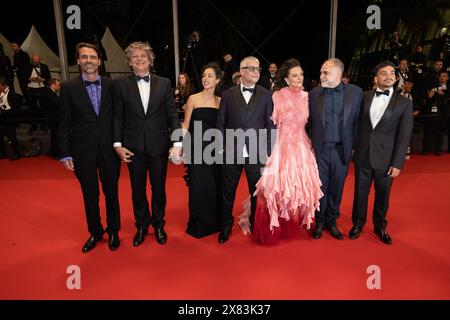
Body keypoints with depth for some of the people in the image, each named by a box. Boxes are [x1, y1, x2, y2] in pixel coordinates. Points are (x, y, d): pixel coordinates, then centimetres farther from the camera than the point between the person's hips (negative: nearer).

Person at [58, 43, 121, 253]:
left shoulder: (112, 85, 1)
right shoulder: (68, 87, 0)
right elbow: (63, 123, 0)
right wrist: (65, 153, -5)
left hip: (109, 150, 0)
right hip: (83, 152, 0)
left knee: (112, 193, 11)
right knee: (90, 196, 13)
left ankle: (113, 232, 31)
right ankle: (95, 233, 32)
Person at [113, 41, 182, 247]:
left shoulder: (164, 83, 3)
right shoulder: (121, 84, 2)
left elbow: (172, 115, 1)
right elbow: (118, 116, 1)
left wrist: (178, 142, -6)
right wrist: (117, 144, -7)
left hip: (158, 145, 0)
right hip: (134, 146, 0)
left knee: (159, 187, 11)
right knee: (138, 189, 12)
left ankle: (158, 224, 31)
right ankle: (141, 226, 31)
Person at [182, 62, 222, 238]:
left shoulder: (220, 101, 6)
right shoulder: (193, 99, -2)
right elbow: (185, 125, -2)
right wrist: (182, 147, -11)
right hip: (197, 148, -3)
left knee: (215, 187, 9)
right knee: (198, 187, 3)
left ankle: (215, 222, 28)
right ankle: (198, 224, 22)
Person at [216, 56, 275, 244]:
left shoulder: (266, 95, 4)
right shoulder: (228, 94, 4)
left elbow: (271, 125, 2)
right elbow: (221, 123, 5)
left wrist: (268, 152, -3)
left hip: (256, 153, 0)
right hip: (231, 152, 1)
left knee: (257, 192, 11)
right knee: (228, 192, 12)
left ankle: (256, 224, 32)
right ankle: (226, 226, 31)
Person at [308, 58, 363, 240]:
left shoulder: (355, 92, -1)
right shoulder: (314, 94, 1)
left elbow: (357, 121, 2)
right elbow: (309, 122, 5)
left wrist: (353, 146, 0)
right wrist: (310, 145, 0)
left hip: (342, 150, 0)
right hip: (320, 150, 0)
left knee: (336, 188, 11)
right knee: (320, 188, 9)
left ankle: (331, 222, 29)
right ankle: (320, 222, 27)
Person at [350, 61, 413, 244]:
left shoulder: (404, 103, -2)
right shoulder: (364, 97, 3)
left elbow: (404, 136, -4)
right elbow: (357, 123, 4)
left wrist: (397, 163, -8)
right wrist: (353, 148, -2)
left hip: (385, 158, -1)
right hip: (362, 155, 1)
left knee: (382, 196, 13)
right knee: (360, 193, 12)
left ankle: (380, 227, 34)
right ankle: (358, 224, 32)